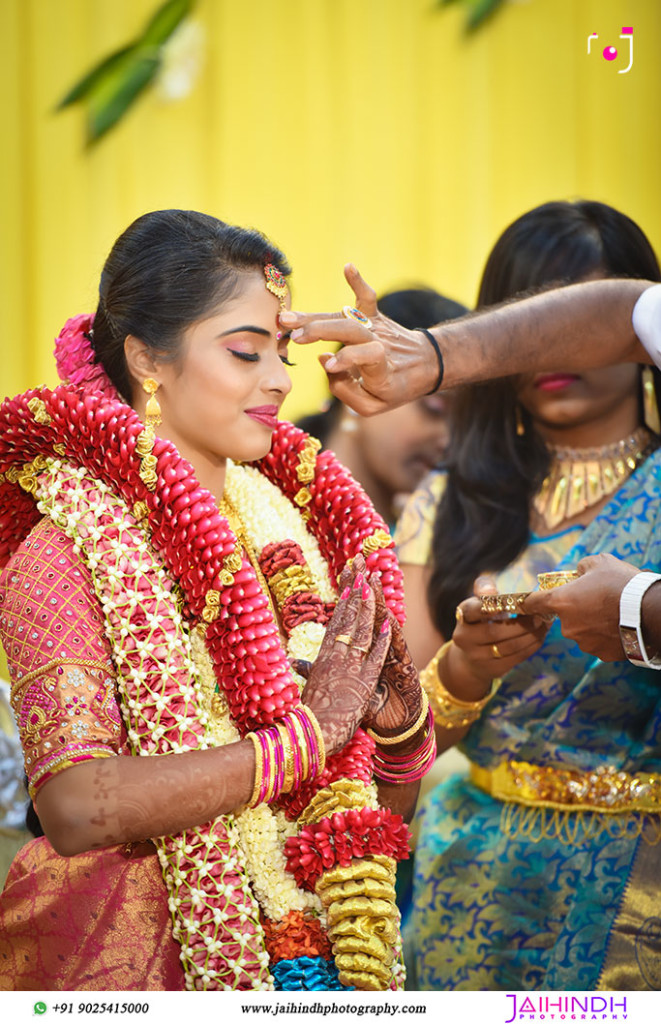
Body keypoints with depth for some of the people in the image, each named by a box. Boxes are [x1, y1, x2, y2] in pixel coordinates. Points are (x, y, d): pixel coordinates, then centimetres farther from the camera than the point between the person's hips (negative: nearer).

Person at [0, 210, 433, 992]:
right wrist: (308, 735, -18)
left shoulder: (285, 525, 5)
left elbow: (394, 803, 10)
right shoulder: (67, 549, -10)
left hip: (320, 951, 5)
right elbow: (75, 806, -24)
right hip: (144, 962, -5)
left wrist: (401, 714, -11)